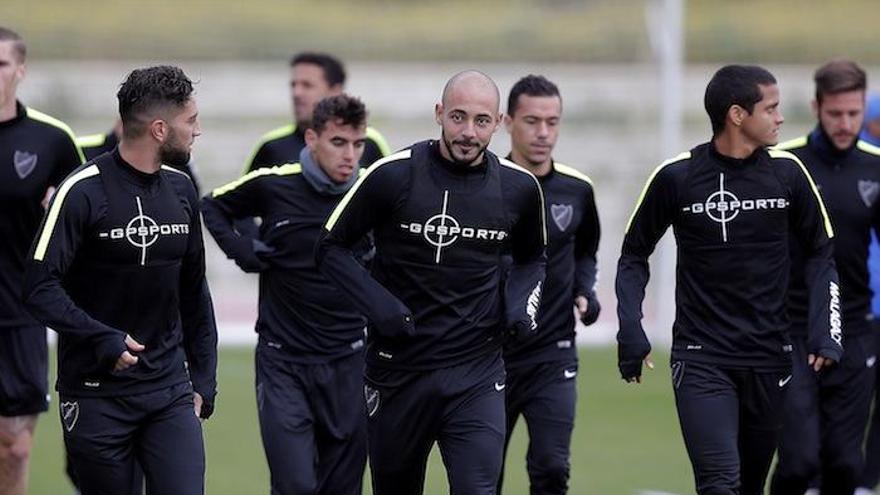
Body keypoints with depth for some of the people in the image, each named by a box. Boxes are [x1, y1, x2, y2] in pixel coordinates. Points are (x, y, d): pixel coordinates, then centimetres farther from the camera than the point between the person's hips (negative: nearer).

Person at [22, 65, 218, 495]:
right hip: (96, 393, -4)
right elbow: (39, 287, -14)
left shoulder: (181, 190, 9)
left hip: (170, 389, 4)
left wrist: (203, 378, 13)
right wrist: (101, 339, -23)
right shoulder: (83, 192, -11)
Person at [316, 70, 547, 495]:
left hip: (477, 375, 1)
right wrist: (377, 304, -13)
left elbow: (530, 260, 22)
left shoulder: (518, 188, 2)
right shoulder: (394, 176, -8)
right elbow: (331, 247, 0)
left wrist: (522, 302, 1)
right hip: (398, 372, -1)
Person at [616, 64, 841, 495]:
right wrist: (630, 331, -4)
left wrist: (825, 331, -2)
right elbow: (634, 255, 7)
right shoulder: (677, 177, -5)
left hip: (769, 359, 3)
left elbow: (819, 254, 11)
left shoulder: (786, 173, 1)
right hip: (701, 360, -3)